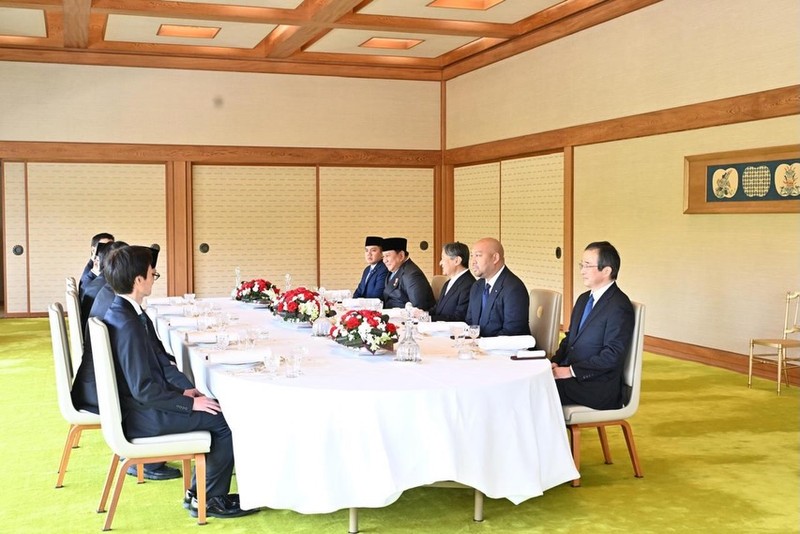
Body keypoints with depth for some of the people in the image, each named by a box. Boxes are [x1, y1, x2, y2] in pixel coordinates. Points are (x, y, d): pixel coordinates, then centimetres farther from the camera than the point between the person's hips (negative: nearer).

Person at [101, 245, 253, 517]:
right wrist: (190, 402, -16)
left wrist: (185, 388, 7)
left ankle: (198, 490, 17)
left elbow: (157, 360, 14)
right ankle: (209, 500, 8)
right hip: (142, 416, -10)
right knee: (225, 419, -6)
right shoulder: (127, 325, -26)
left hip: (136, 404, 10)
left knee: (218, 406, 13)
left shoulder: (121, 311, 5)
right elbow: (144, 389, -26)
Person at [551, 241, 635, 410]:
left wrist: (571, 371, -19)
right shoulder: (584, 299, 15)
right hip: (572, 376, 8)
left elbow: (612, 356, -19)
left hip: (597, 387, -8)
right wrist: (555, 362, 0)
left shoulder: (619, 307, -14)